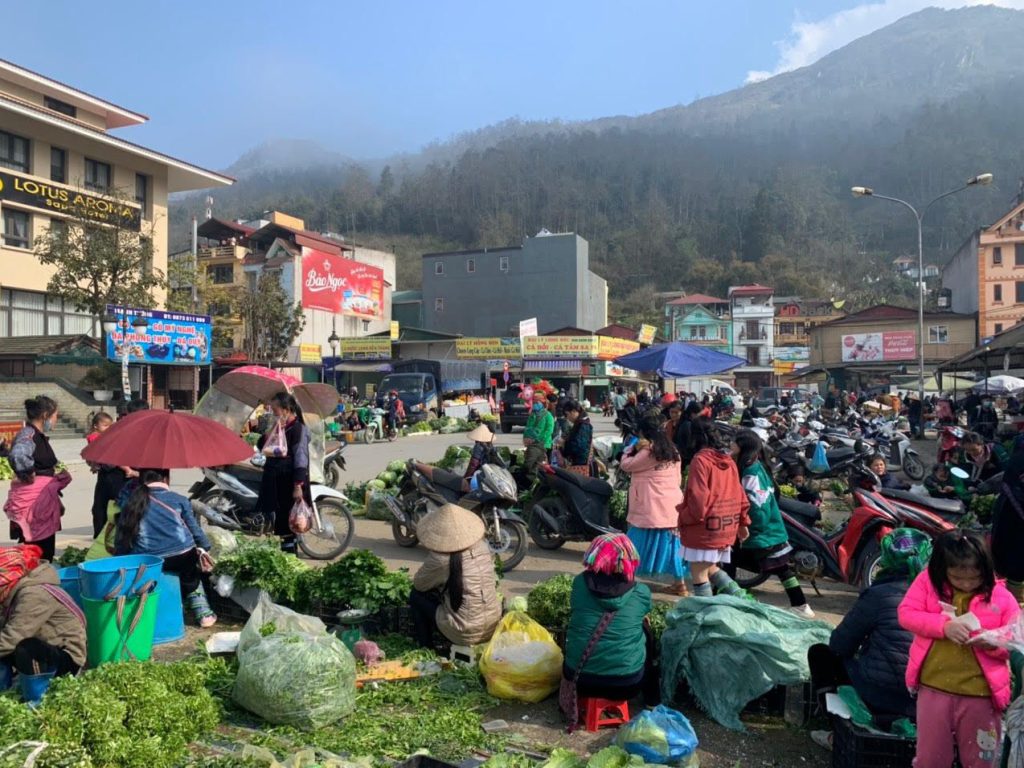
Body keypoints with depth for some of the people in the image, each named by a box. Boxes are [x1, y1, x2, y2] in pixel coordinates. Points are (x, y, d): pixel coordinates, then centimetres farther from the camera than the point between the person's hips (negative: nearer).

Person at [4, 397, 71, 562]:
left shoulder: (39, 435, 13)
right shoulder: (27, 434, -16)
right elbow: (18, 455, -38)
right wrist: (29, 476, -24)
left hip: (44, 502, 9)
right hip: (32, 503, -9)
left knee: (47, 552, 16)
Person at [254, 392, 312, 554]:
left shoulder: (298, 429, -11)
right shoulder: (278, 428, 14)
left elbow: (300, 459, -17)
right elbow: (261, 446, 20)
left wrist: (298, 486, -22)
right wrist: (268, 434, 0)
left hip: (288, 482, -8)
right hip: (273, 480, 8)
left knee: (287, 520, -1)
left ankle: (289, 550, 9)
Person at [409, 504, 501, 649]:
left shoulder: (439, 559, -19)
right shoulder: (483, 547, -4)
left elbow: (419, 584, 0)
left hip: (466, 635, -6)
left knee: (417, 596, 13)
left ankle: (426, 648, 22)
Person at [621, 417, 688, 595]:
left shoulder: (648, 452, -11)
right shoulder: (672, 451, 13)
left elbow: (625, 465, -7)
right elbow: (678, 478, 18)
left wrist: (634, 449, 3)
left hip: (651, 508, -7)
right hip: (672, 507, 7)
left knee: (641, 545, -1)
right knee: (671, 544, 13)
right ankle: (680, 584, 18)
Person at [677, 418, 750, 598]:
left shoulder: (701, 460, -15)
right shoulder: (728, 460, 8)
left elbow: (698, 498, -21)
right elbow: (739, 494, 12)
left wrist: (684, 517, -7)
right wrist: (743, 522, 19)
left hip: (705, 529, -8)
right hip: (725, 528, 8)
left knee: (699, 574, 2)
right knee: (710, 568, 22)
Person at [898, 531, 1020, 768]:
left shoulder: (1000, 595, -3)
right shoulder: (928, 581, -2)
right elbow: (905, 614, -7)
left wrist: (993, 643, -20)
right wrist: (944, 626, -20)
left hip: (981, 694, 0)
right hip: (933, 689, 0)